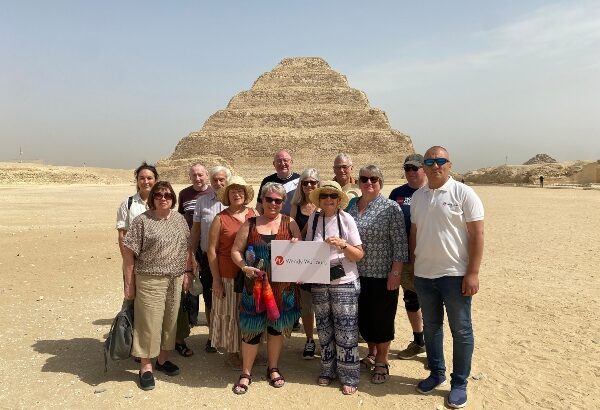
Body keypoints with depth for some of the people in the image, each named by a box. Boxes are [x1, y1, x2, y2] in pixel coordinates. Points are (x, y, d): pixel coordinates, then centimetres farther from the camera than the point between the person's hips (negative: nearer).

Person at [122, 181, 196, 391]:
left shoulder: (179, 219, 7)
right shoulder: (142, 221, -8)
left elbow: (186, 248, 12)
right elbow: (128, 252, -8)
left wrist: (187, 273, 7)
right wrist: (129, 283, -8)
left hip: (175, 280, 5)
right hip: (150, 281, -5)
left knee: (170, 320, 14)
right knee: (149, 322, 1)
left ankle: (163, 359, 32)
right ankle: (145, 367, 17)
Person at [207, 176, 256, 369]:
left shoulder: (254, 215, 2)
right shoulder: (220, 218, -5)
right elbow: (211, 250, -4)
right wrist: (216, 279, -7)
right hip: (228, 276, -3)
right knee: (229, 314, 9)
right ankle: (232, 352, 26)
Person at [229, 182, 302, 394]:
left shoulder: (290, 223, 3)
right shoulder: (250, 224, 3)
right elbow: (236, 250, 2)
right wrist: (245, 267, -16)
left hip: (282, 285, 1)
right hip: (255, 283, -1)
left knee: (277, 325, 13)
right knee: (252, 327, 3)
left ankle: (273, 368, 33)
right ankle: (246, 373, 22)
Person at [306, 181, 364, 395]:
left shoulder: (346, 219, -7)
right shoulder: (313, 219, 1)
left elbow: (359, 255, -7)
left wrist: (342, 244, -23)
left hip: (344, 283, -3)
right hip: (319, 283, 3)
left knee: (346, 330, 2)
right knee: (324, 329, 13)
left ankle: (349, 377, 18)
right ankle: (328, 370, 31)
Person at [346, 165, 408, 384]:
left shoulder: (391, 208, -8)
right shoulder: (351, 205, 6)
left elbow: (400, 243, -11)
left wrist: (396, 272, -15)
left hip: (383, 275, -5)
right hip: (357, 274, 5)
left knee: (382, 319, 7)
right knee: (362, 316, 15)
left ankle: (382, 362, 25)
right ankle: (372, 354, 37)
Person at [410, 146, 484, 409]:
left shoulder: (464, 193, -8)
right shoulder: (417, 196, 7)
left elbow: (477, 234, -10)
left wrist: (473, 273, -14)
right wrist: (413, 266, 11)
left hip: (455, 275, -5)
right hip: (423, 275, 5)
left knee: (460, 330, 7)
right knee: (431, 326, 17)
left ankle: (459, 383, 22)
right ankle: (436, 373, 34)